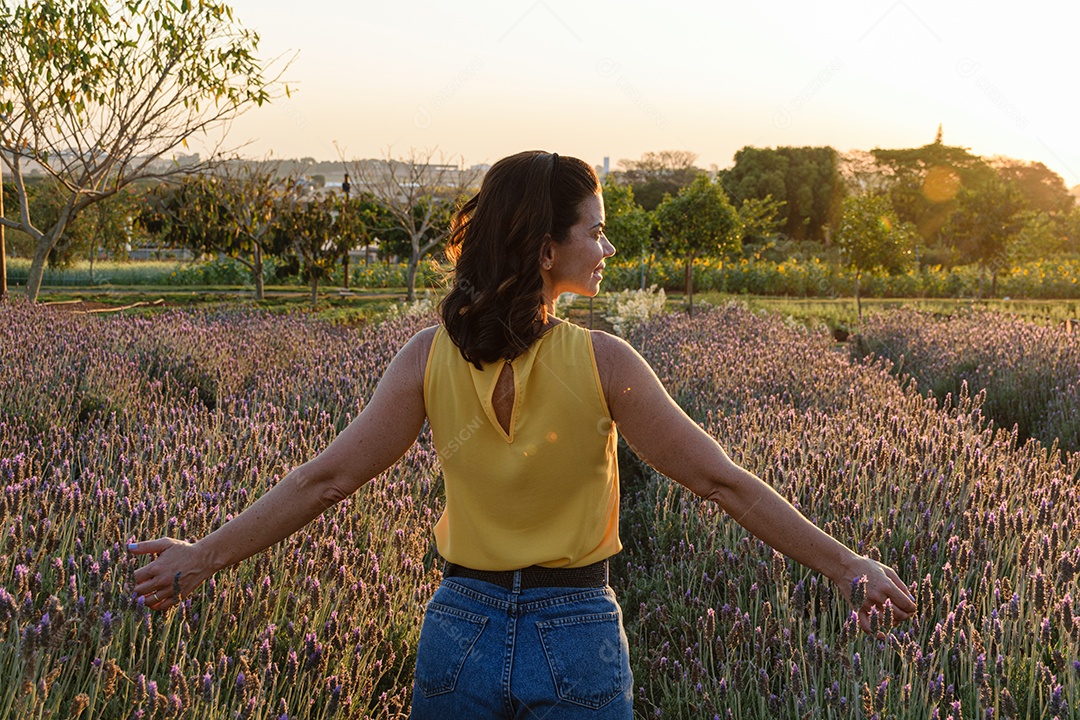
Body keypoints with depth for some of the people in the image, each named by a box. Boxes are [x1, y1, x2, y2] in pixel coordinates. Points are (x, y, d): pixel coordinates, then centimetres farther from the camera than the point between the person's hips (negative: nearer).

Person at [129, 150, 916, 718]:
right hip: (578, 641, -2)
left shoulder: (429, 356, -8)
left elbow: (325, 480, -5)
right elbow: (721, 481, -13)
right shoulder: (602, 362, -15)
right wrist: (846, 563, -5)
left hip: (460, 628, 2)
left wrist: (205, 556, 6)